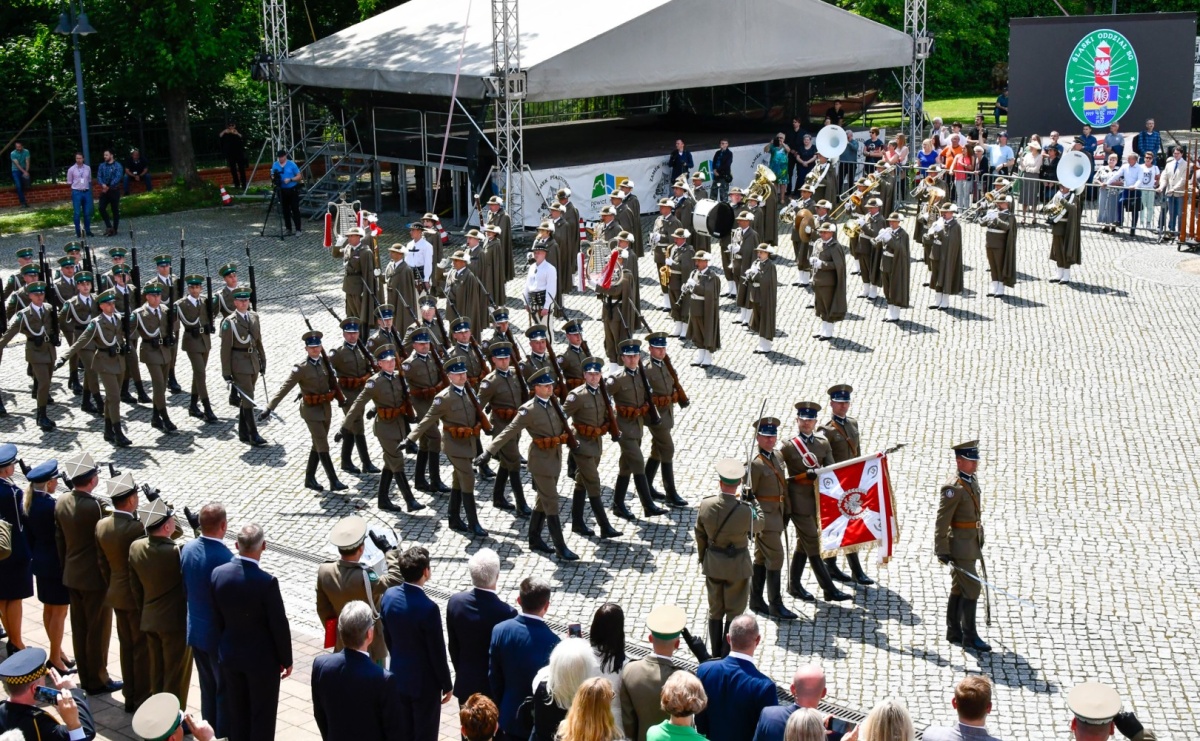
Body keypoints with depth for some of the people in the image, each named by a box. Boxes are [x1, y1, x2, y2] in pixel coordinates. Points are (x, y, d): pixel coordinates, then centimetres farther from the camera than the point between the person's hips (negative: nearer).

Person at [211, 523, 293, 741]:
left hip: (230, 657, 5)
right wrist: (286, 659, -3)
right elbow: (279, 625, -17)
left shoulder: (218, 573, -10)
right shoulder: (267, 582, -26)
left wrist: (227, 644, 16)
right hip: (262, 658, -5)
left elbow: (217, 617, 2)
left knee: (237, 715, 18)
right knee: (263, 717, 9)